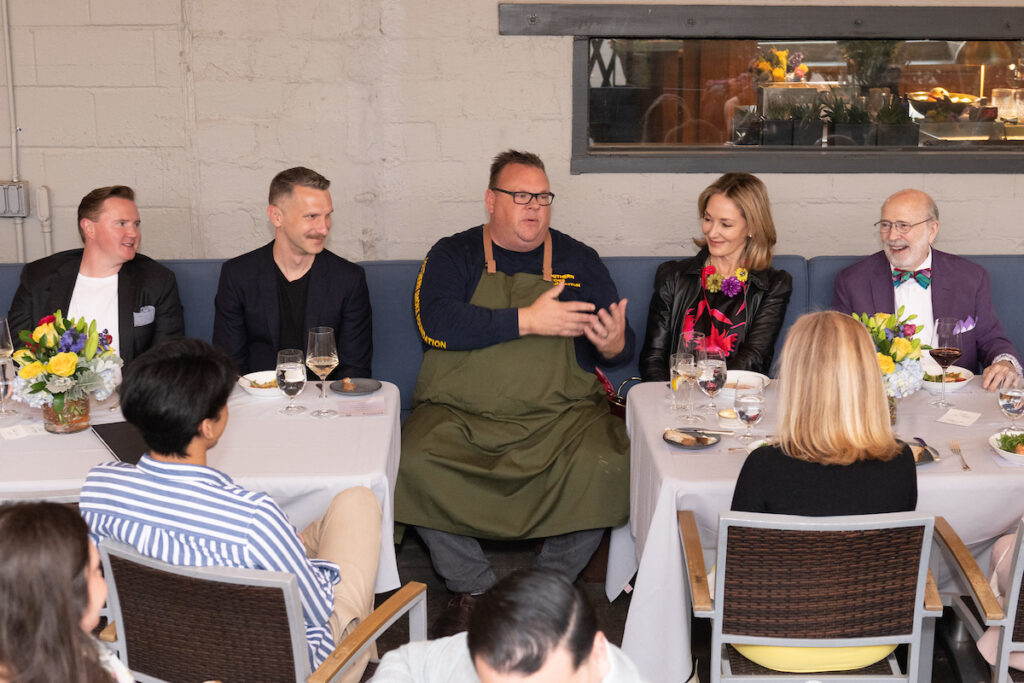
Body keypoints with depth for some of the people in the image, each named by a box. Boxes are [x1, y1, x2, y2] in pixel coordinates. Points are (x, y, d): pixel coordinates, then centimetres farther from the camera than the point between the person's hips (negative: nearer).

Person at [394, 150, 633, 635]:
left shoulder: (578, 260, 13)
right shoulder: (454, 256, 8)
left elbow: (621, 345, 12)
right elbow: (437, 324, -12)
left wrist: (614, 345, -14)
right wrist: (528, 321, -17)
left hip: (560, 414, 1)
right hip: (459, 416, 0)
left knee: (606, 465, -28)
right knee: (412, 463, -28)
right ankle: (473, 591, -7)